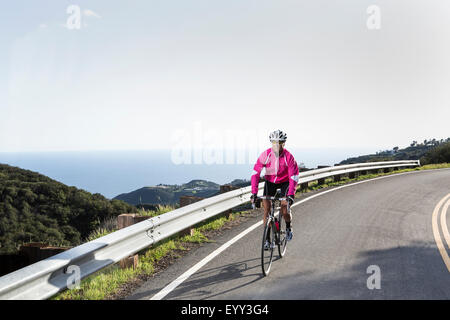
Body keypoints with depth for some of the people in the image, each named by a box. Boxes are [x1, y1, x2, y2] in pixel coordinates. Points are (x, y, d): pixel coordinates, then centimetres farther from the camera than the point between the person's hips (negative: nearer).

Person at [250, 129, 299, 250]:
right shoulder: (265, 155, -23)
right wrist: (254, 192, -31)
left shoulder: (289, 157, -25)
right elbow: (256, 173, -23)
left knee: (285, 209, -16)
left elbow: (294, 177, -25)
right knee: (266, 208, -9)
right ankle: (267, 239, 0)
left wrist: (291, 195, -36)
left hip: (284, 182, -2)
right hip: (270, 181, 2)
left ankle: (289, 227, 18)